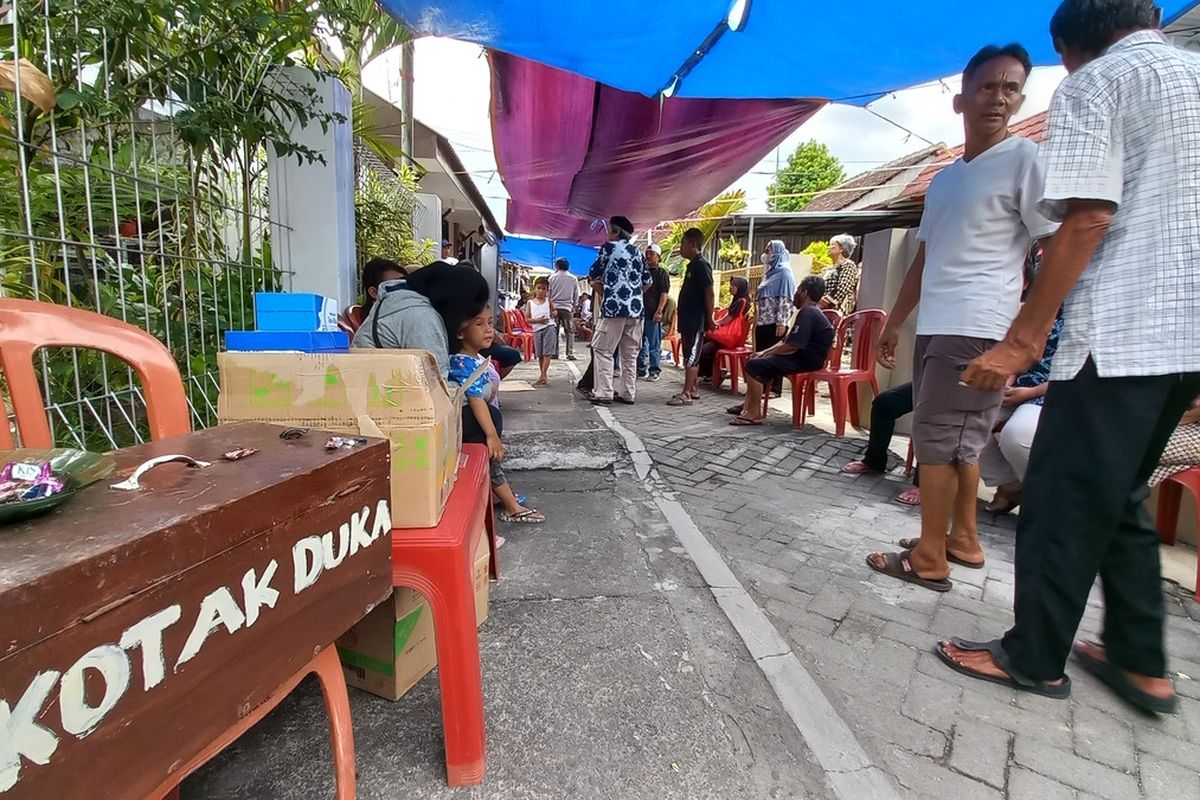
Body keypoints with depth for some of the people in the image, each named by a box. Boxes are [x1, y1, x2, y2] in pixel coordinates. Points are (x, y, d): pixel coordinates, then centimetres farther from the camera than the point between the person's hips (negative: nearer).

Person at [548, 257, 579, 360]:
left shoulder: (552, 277, 1)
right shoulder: (573, 278, 2)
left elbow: (548, 292, 4)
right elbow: (576, 295, 7)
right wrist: (574, 306, 19)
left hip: (554, 307, 1)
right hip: (567, 307, 0)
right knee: (569, 331, 2)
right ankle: (570, 353, -6)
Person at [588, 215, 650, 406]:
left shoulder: (609, 247, 2)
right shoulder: (637, 252, 17)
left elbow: (593, 274, 8)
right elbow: (647, 281, 19)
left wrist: (598, 283, 27)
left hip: (614, 307, -6)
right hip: (635, 308, 6)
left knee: (602, 350, 0)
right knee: (630, 354, 9)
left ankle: (604, 393, -5)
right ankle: (629, 394, 11)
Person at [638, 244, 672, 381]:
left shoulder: (662, 273, 1)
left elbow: (664, 294, -7)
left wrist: (659, 311, -16)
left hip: (653, 314, -6)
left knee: (654, 344, 0)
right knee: (640, 343, 9)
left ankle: (655, 370, 7)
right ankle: (641, 369, 18)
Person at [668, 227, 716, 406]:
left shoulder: (701, 265, -13)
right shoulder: (693, 265, 17)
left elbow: (709, 293, -17)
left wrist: (709, 318, -17)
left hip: (696, 320, -10)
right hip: (689, 319, 10)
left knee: (691, 357, -9)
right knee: (691, 357, 13)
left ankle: (687, 394, -7)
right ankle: (694, 390, 20)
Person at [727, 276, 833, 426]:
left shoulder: (808, 313, -17)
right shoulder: (810, 311, 18)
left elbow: (791, 347, -23)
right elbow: (787, 341, 18)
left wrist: (766, 353, -8)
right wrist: (764, 352, 8)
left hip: (806, 361, -11)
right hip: (802, 357, 11)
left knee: (754, 365, -19)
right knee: (758, 363, 19)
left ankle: (754, 413, -16)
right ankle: (749, 405, 17)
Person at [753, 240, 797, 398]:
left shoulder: (784, 271, -7)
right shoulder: (770, 271, 20)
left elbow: (786, 299, -15)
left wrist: (782, 322, -20)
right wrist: (756, 317, 20)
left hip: (775, 322, -9)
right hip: (763, 321, 9)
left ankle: (775, 389, 2)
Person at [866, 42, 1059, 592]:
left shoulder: (1026, 161, -2)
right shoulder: (943, 180, 19)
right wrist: (894, 322, 21)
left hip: (977, 329, -8)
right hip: (934, 327, 8)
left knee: (935, 439, -6)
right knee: (958, 442, 13)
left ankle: (930, 560, 5)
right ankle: (964, 540, 26)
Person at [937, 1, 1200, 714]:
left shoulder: (1092, 84, -2)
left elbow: (1088, 220, -15)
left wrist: (1023, 341, -15)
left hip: (1120, 331, -8)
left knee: (1064, 500, 1)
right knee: (1120, 495, 17)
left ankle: (1034, 658, 13)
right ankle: (1141, 662, 24)